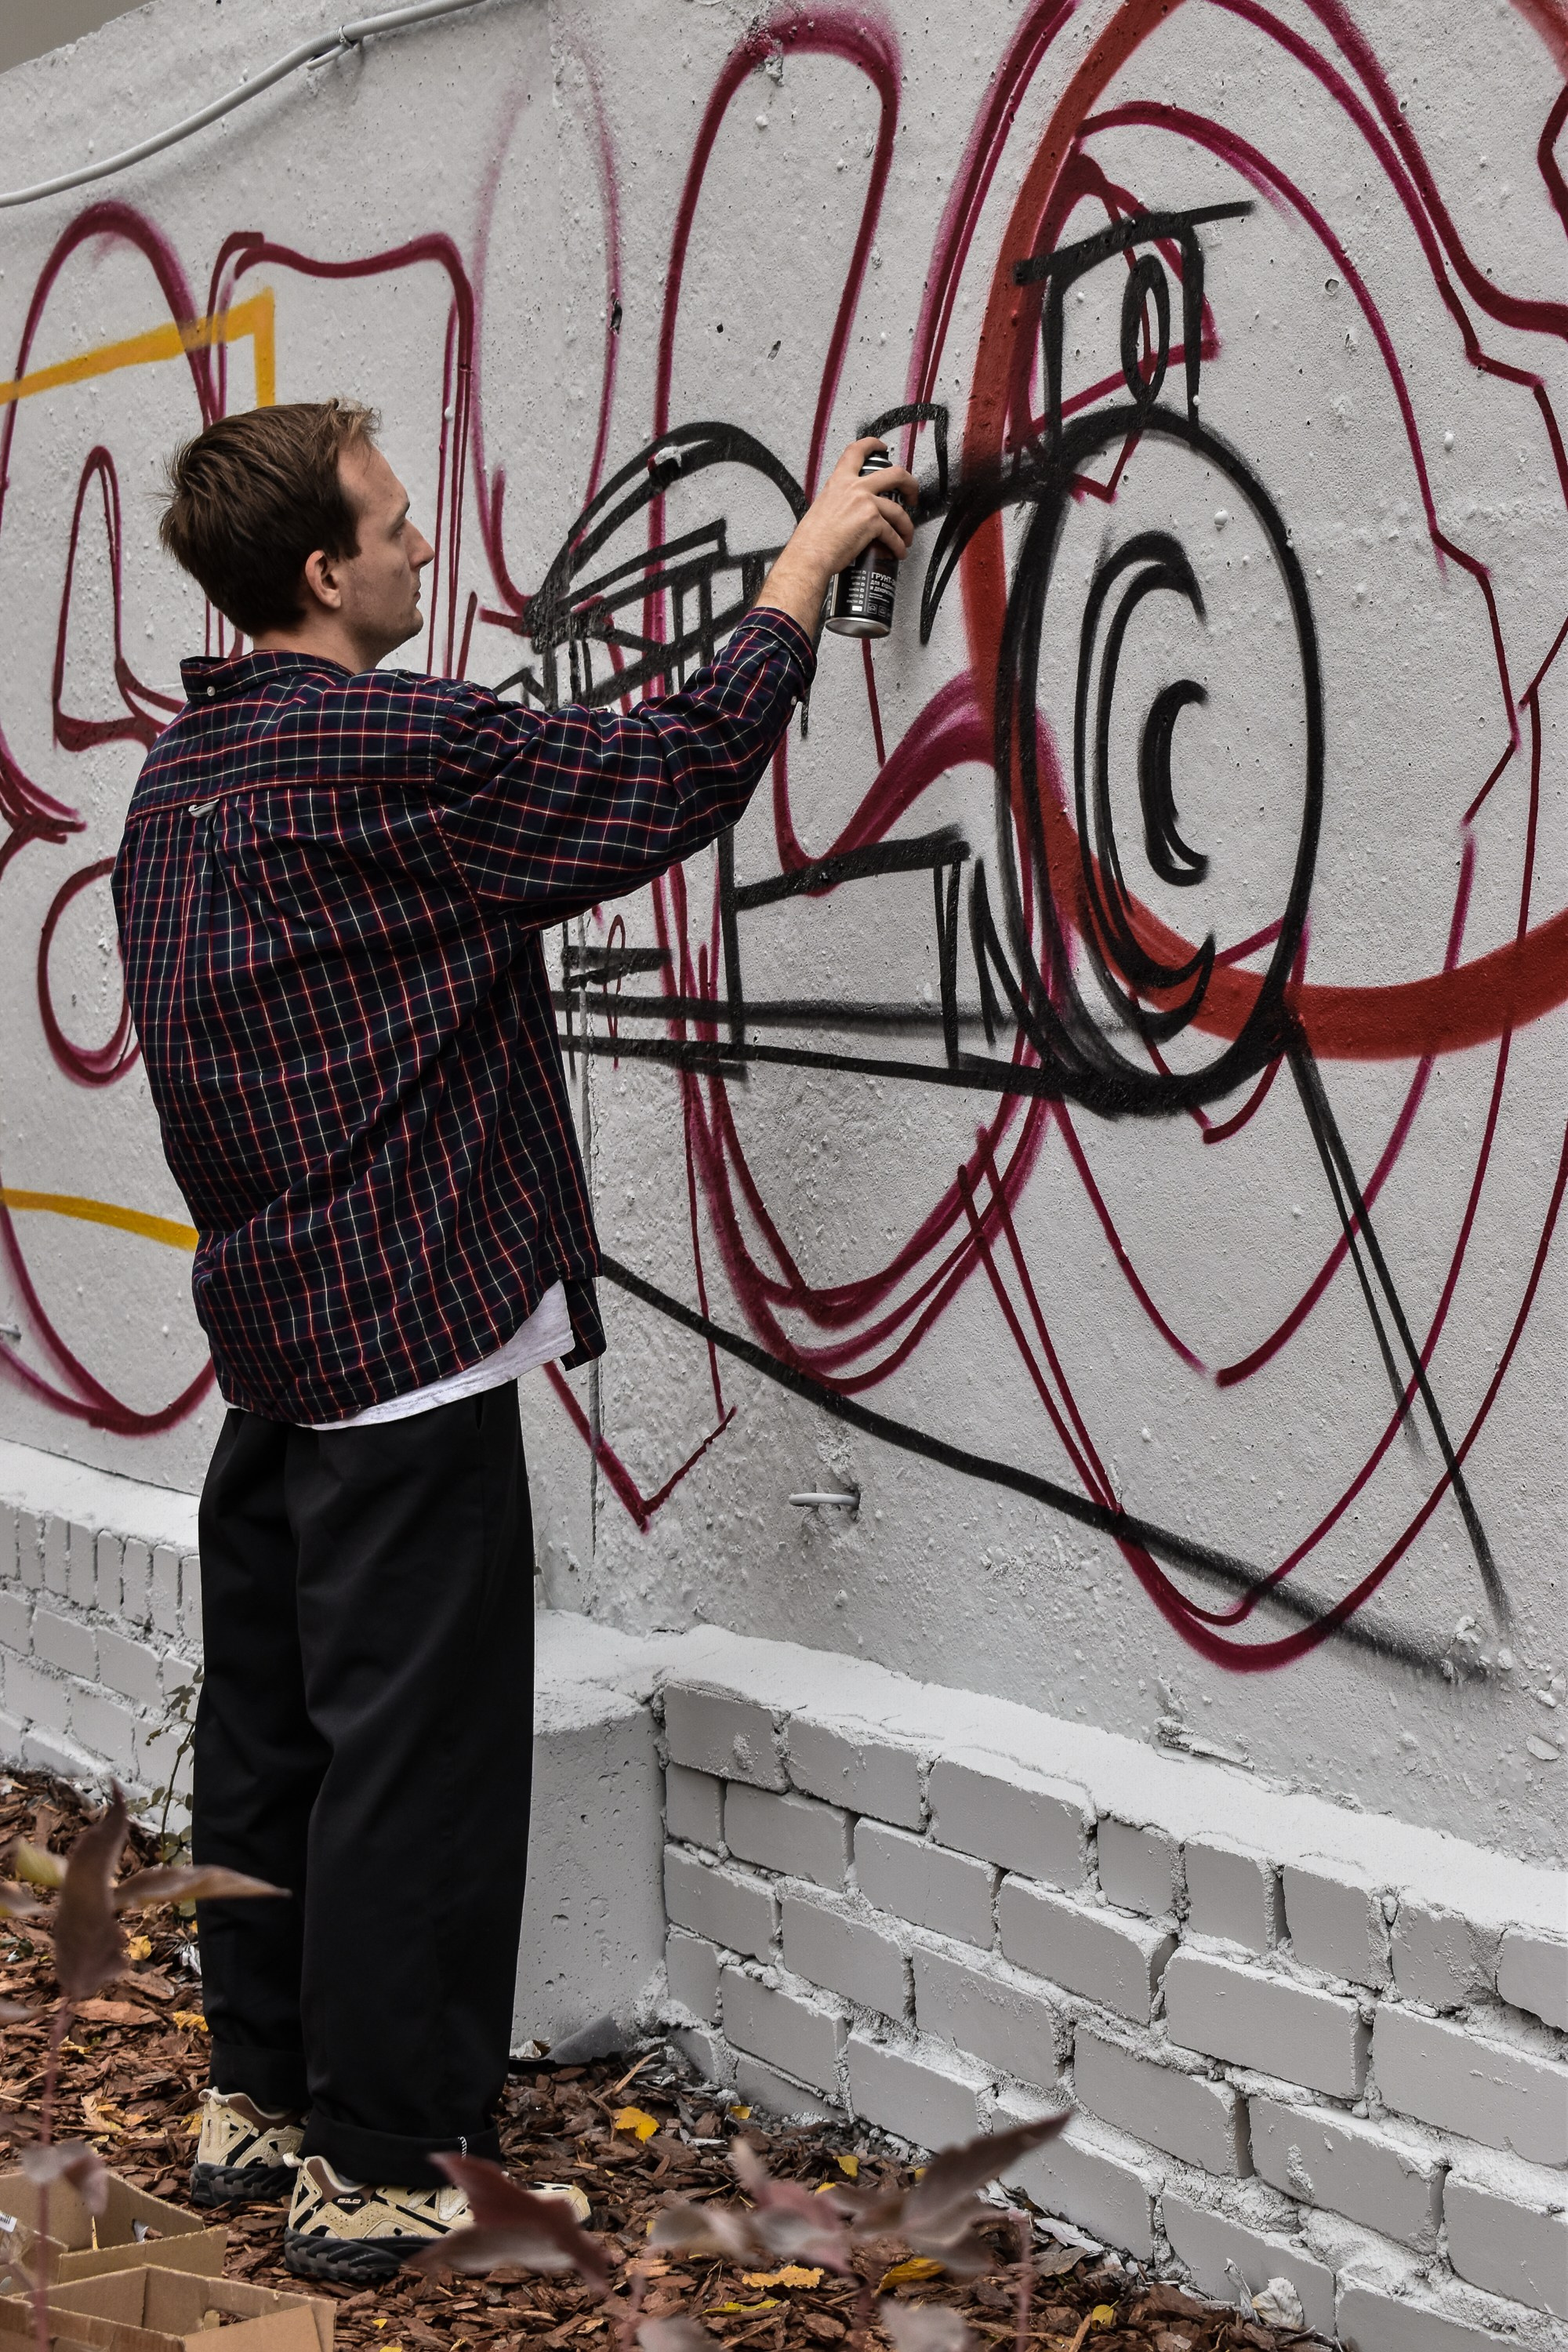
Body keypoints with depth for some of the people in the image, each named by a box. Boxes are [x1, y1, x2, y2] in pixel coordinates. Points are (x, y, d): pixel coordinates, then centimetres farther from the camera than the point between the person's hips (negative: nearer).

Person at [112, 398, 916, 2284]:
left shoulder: (177, 778, 11)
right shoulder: (394, 750, -17)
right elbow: (681, 771, -14)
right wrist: (806, 561, -2)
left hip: (269, 1340, 9)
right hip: (413, 1348, -9)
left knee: (270, 1738, 16)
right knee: (413, 1758, -1)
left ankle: (258, 2097, 27)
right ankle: (375, 2166, 7)